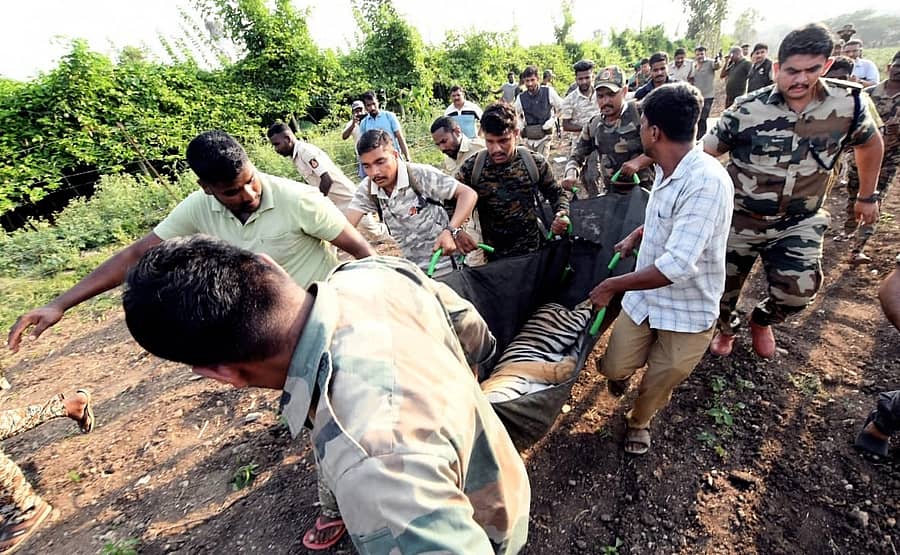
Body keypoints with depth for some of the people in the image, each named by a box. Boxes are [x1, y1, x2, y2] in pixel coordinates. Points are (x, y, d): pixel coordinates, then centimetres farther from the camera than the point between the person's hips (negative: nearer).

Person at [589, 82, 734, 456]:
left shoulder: (706, 181, -29)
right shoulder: (666, 169, -3)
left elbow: (676, 267, -34)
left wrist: (613, 285, -25)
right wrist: (637, 235, 6)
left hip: (688, 311, -5)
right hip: (645, 296, 6)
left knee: (660, 383, 16)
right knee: (614, 368, 9)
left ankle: (638, 422, 46)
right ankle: (622, 373, 45)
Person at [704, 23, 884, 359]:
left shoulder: (848, 102, -6)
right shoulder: (747, 109, -15)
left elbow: (871, 143, 12)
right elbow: (706, 152, -8)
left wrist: (867, 196, 17)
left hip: (798, 223, 2)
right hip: (739, 220, -1)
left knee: (798, 293, -6)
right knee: (724, 286, 13)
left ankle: (762, 320, 30)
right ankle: (726, 329, 44)